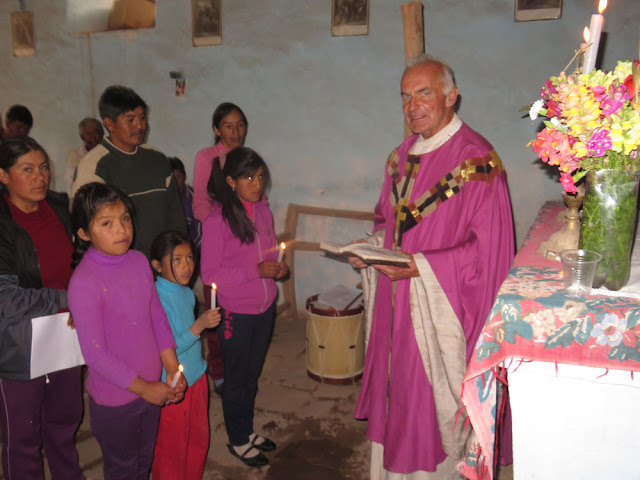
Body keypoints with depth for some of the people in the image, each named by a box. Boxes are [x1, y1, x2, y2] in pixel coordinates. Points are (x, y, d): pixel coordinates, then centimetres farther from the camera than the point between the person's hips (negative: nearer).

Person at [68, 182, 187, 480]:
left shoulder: (139, 261, -5)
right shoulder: (84, 282, -25)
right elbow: (95, 354, -23)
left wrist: (172, 370, -2)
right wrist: (144, 388, -17)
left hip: (152, 388, 6)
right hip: (115, 398, -5)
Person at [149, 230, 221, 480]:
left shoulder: (187, 293, 1)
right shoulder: (157, 300, -24)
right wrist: (199, 325, -30)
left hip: (196, 378, 8)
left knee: (199, 440, 21)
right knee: (172, 448, 11)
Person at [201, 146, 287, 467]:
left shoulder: (263, 212, 1)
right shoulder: (216, 220, -17)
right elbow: (210, 273, -18)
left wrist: (278, 268, -7)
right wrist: (256, 271, -24)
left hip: (265, 307, 6)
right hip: (236, 312, -5)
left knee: (252, 374, 20)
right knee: (236, 378, 12)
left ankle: (247, 430, 40)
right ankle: (238, 441, 32)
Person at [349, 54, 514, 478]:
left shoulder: (477, 160, -15)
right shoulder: (403, 156, 8)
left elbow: (486, 248, -17)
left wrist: (421, 266, -24)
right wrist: (373, 247, 0)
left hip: (443, 308, -7)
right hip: (397, 303, 7)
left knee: (437, 401, 8)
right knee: (397, 390, 18)